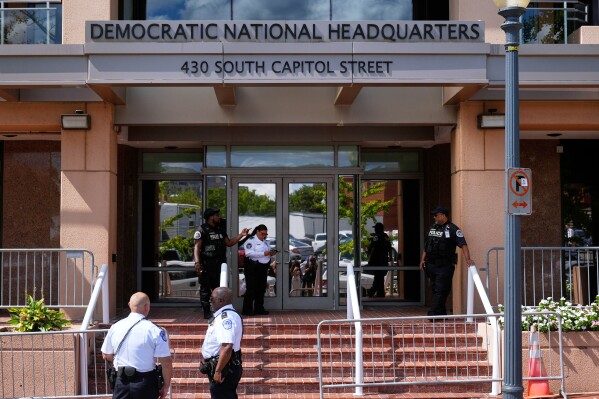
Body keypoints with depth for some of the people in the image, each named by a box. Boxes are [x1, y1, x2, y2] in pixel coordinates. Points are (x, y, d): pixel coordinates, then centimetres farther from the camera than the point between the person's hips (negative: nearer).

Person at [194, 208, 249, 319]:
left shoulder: (220, 230, 17)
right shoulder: (202, 230, -7)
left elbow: (229, 243, 22)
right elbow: (196, 246, -13)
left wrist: (241, 235, 12)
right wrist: (197, 262, -24)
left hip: (219, 264, 7)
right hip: (206, 265, -7)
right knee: (205, 289, -1)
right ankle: (207, 312, 3)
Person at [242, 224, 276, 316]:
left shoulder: (265, 242, 18)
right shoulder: (251, 240, -8)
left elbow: (269, 252, 25)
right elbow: (249, 253, -21)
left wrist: (271, 253, 0)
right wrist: (263, 253, -24)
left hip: (263, 268, 8)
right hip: (252, 268, -8)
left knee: (261, 289, 11)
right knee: (251, 289, -7)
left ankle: (259, 309, 19)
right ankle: (247, 310, -3)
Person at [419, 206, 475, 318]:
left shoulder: (452, 229, -7)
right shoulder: (432, 228, 15)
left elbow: (463, 244, -16)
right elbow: (426, 246, 22)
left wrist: (467, 259, -28)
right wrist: (423, 259, 15)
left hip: (445, 266, -7)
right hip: (431, 265, 8)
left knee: (440, 291, -9)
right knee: (435, 289, 11)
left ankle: (433, 313, -11)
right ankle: (441, 314, 19)